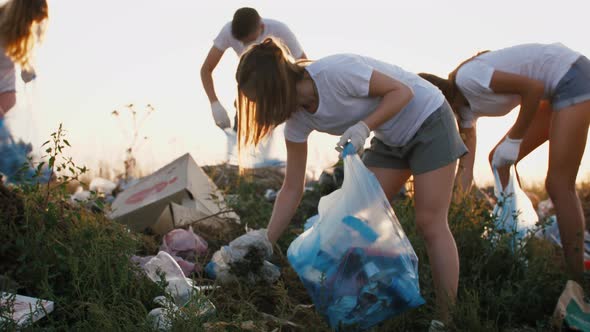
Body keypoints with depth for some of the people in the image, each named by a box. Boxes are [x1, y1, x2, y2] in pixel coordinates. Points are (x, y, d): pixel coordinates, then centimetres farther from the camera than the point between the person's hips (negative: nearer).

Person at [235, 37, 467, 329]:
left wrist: (364, 127, -35)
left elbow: (402, 91, -22)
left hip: (427, 120, -7)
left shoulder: (335, 72, -32)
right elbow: (292, 189, -5)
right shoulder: (298, 118, -9)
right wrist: (264, 245, -8)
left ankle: (448, 318, -3)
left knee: (430, 225, -9)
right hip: (390, 138, 7)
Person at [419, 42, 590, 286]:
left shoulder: (466, 77, -20)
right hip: (556, 89, 10)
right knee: (498, 161, 8)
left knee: (559, 186, -12)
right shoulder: (464, 104, 8)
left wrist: (513, 140, -17)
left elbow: (533, 88, -23)